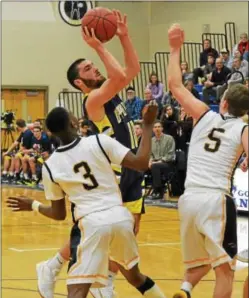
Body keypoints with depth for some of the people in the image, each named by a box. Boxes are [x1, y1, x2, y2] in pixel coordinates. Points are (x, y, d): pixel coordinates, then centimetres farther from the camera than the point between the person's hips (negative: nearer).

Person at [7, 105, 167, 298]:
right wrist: (148, 126, 6)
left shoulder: (50, 166, 4)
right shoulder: (100, 141, -1)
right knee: (134, 276, 27)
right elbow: (141, 164, -4)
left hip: (91, 223, -2)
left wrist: (33, 206, 33)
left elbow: (59, 214, 13)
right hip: (120, 217, 2)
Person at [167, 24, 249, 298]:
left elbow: (175, 85, 18)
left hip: (189, 198, 4)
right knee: (225, 269, 2)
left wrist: (175, 49, 24)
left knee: (200, 262, 21)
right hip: (216, 199, -4)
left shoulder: (204, 115, 11)